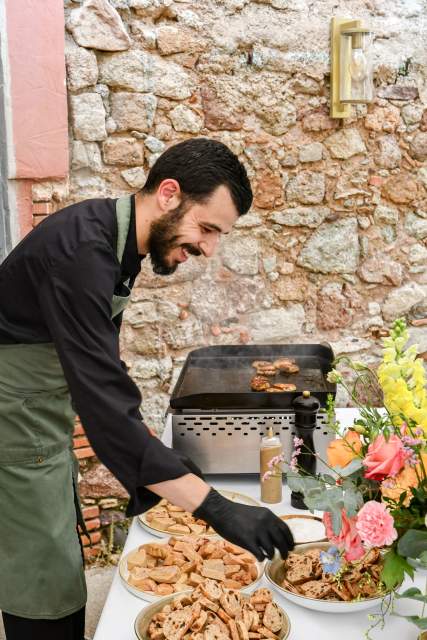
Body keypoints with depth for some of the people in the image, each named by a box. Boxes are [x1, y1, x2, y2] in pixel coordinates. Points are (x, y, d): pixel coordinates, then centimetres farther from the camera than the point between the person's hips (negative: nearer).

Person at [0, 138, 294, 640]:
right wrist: (216, 509, -36)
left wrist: (148, 471, 8)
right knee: (48, 596, 2)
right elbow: (104, 402, -36)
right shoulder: (81, 252, -30)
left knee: (63, 574, 20)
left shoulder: (115, 235, 0)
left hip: (43, 418, 9)